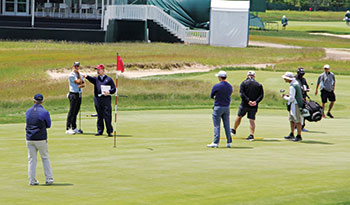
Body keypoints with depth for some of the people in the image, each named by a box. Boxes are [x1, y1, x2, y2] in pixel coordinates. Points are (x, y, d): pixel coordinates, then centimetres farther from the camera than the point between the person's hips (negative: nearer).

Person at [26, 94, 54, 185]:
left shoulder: (28, 112, 5)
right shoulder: (44, 112, -8)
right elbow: (48, 125, 3)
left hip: (29, 139, 3)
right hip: (41, 139, -3)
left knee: (31, 159, 7)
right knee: (45, 158, 10)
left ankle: (32, 180, 6)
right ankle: (49, 179, 12)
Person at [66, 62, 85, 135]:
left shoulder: (80, 75, 16)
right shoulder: (71, 75, -8)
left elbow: (83, 84, 7)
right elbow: (79, 82, -14)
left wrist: (80, 85, -15)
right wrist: (79, 74, -6)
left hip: (79, 94, 7)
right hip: (73, 94, -7)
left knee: (76, 112, 10)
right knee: (71, 112, -10)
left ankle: (74, 128, 14)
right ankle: (68, 129, -10)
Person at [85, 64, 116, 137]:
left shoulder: (108, 79, 9)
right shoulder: (96, 79, 15)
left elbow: (114, 89, 6)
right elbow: (91, 79, -9)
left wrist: (109, 92, -14)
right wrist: (86, 76, -31)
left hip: (106, 99, -3)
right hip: (97, 99, 3)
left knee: (107, 116, -6)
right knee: (99, 116, 6)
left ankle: (109, 131, -2)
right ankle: (100, 130, 12)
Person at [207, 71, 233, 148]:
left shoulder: (216, 86, -13)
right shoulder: (230, 86, 4)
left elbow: (211, 96, 0)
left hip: (218, 107, -5)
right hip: (227, 107, 5)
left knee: (217, 126, -1)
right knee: (227, 125, 9)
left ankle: (216, 142, -3)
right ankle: (229, 142, 8)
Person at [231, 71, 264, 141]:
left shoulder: (244, 83, -1)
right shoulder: (259, 85, 6)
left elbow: (242, 94, -13)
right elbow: (261, 95, -3)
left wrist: (248, 101, -16)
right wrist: (256, 101, -12)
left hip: (244, 104, -1)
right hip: (254, 106, 1)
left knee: (239, 116, 18)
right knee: (252, 120, 3)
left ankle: (234, 130, 33)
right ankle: (251, 135, -6)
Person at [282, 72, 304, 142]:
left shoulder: (292, 87, -22)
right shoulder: (296, 83, 10)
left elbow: (291, 99, -22)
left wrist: (284, 97, -5)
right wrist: (288, 96, 10)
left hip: (295, 104, -11)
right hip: (293, 105, 11)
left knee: (297, 121, -4)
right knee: (292, 120, 20)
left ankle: (299, 136, 1)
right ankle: (292, 135, 30)